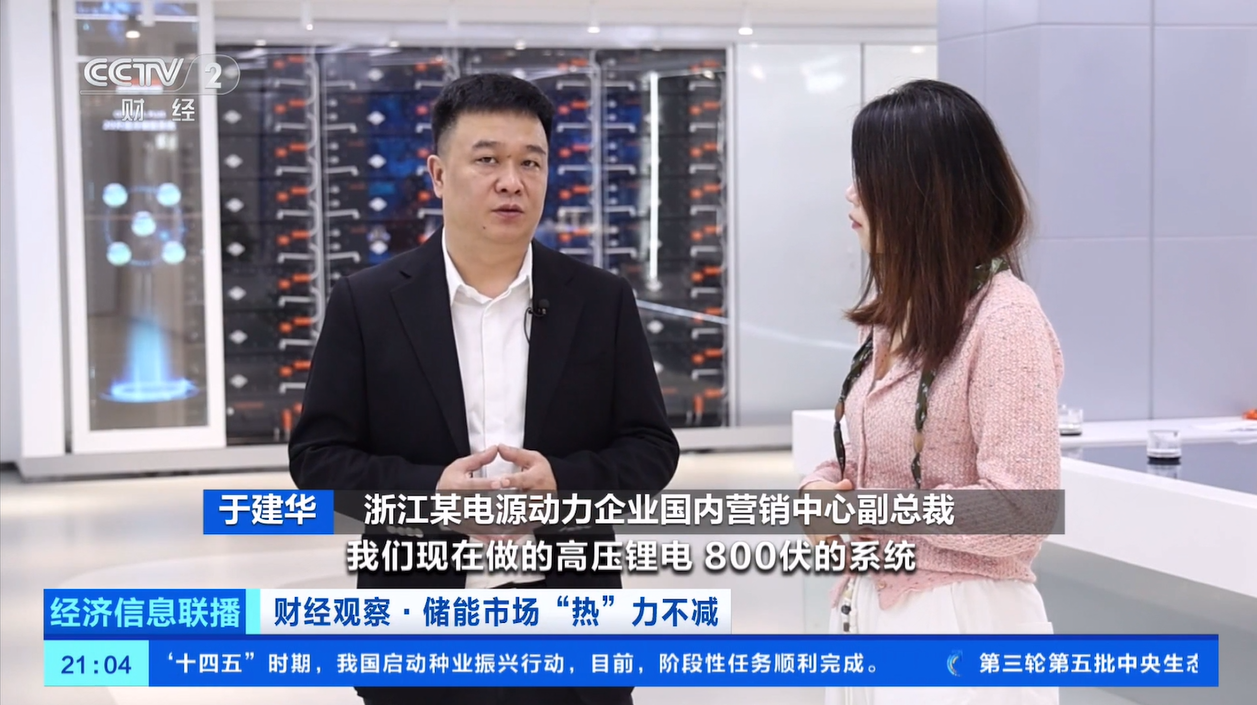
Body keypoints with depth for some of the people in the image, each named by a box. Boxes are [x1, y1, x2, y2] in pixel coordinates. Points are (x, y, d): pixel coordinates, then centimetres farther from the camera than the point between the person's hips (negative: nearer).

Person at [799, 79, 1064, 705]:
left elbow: (1019, 510, -20)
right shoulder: (891, 308, 11)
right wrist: (823, 488, -3)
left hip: (957, 619, -8)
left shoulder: (1005, 318, -17)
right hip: (867, 608, 8)